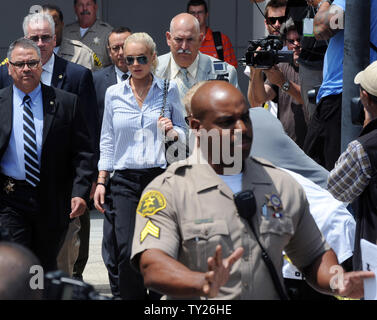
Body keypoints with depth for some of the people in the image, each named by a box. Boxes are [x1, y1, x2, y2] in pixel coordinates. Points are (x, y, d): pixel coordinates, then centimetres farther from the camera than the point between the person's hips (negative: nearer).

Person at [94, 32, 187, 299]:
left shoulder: (169, 90, 6)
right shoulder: (114, 93, 10)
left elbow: (183, 133, 12)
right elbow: (107, 141, 14)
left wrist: (172, 132, -10)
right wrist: (101, 182, 8)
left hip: (160, 177, -1)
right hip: (125, 180, 1)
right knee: (126, 254, -8)